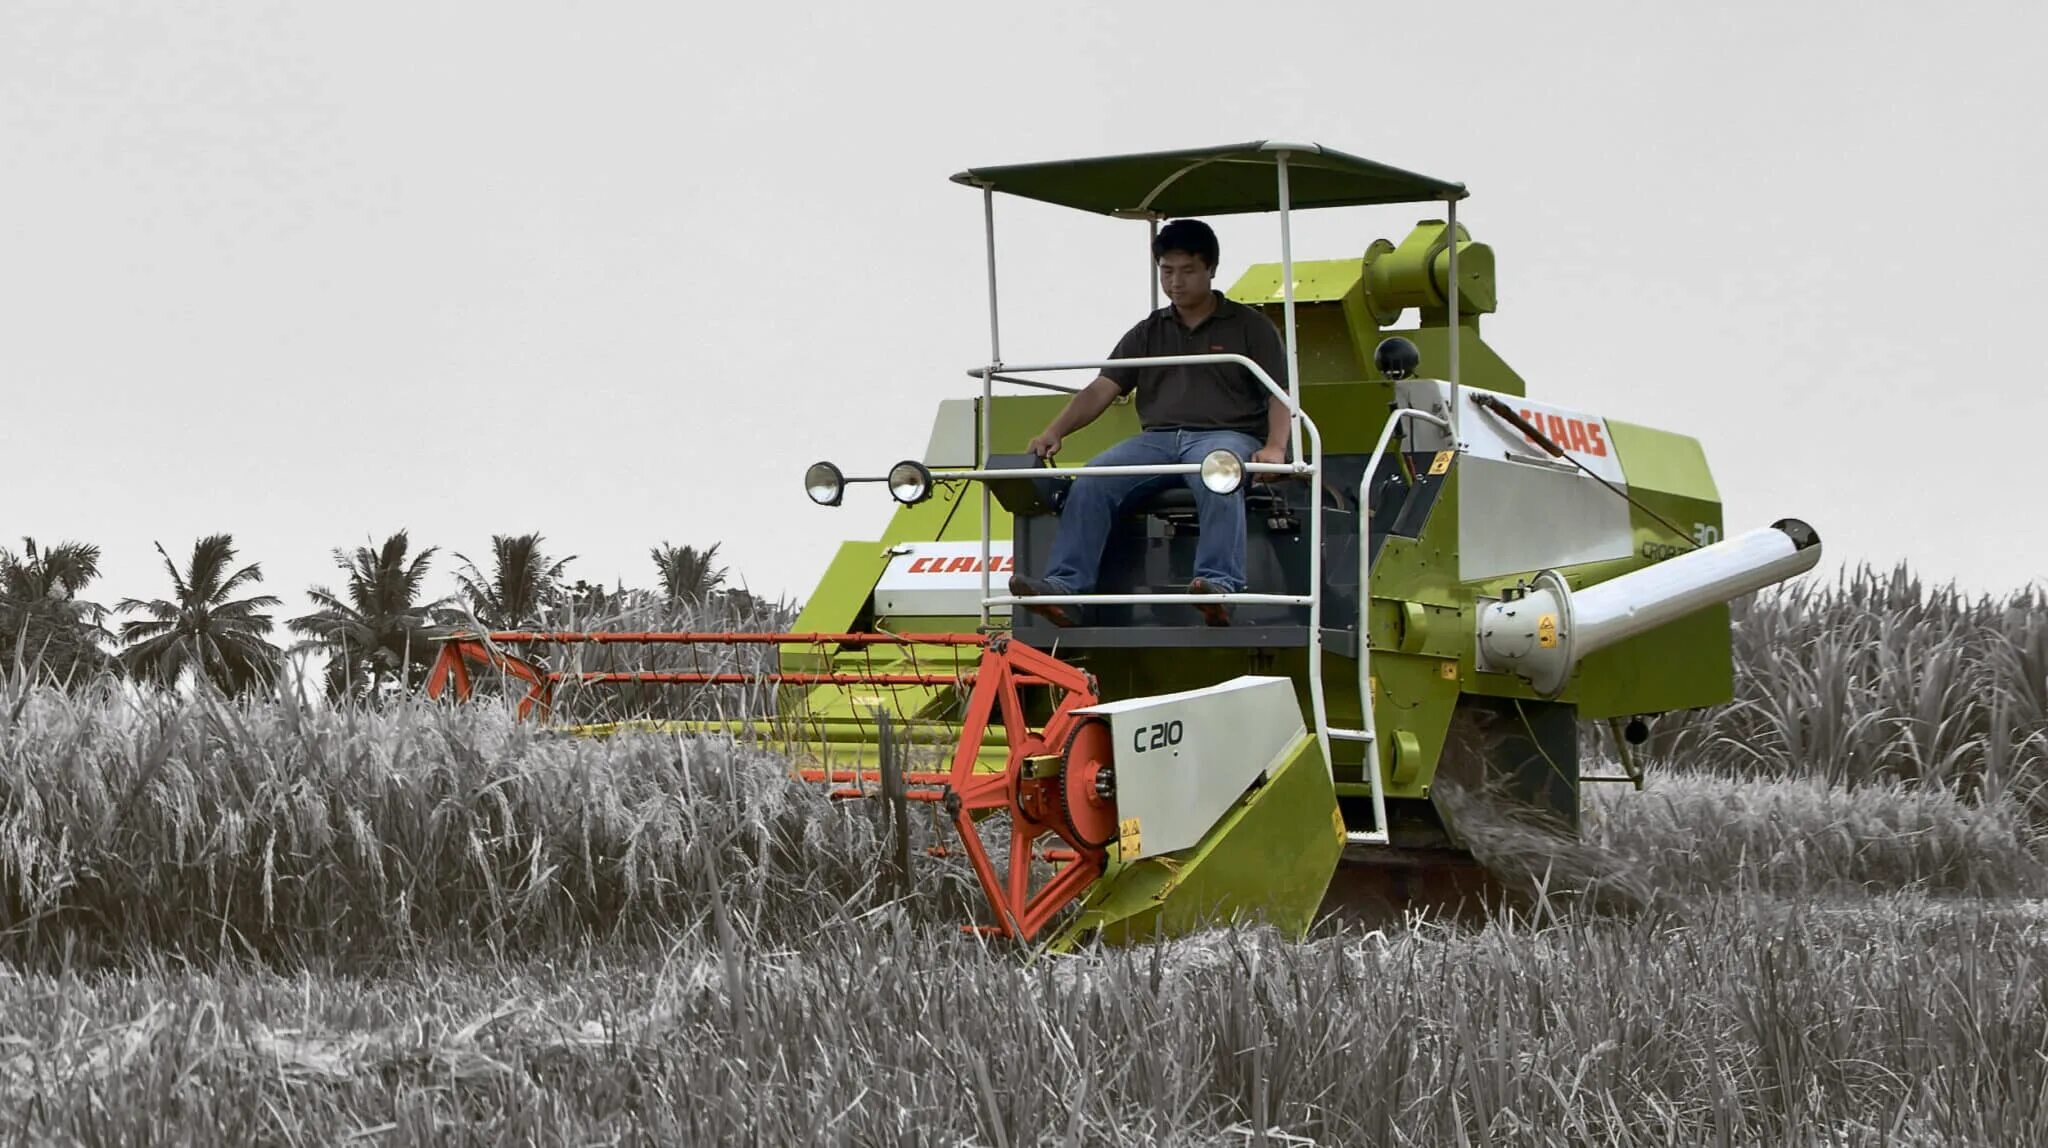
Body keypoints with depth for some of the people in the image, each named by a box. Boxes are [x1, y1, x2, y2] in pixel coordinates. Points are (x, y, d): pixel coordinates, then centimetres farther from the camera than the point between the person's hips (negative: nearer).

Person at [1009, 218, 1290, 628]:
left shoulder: (1250, 327, 12)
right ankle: (1065, 586, -33)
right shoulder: (1147, 333, 22)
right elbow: (1101, 390, 12)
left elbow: (1280, 395, 4)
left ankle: (1219, 585, -50)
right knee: (1091, 481, -24)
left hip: (1225, 435, -3)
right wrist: (1054, 432, -6)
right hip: (1158, 439, 4)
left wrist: (1274, 447, -17)